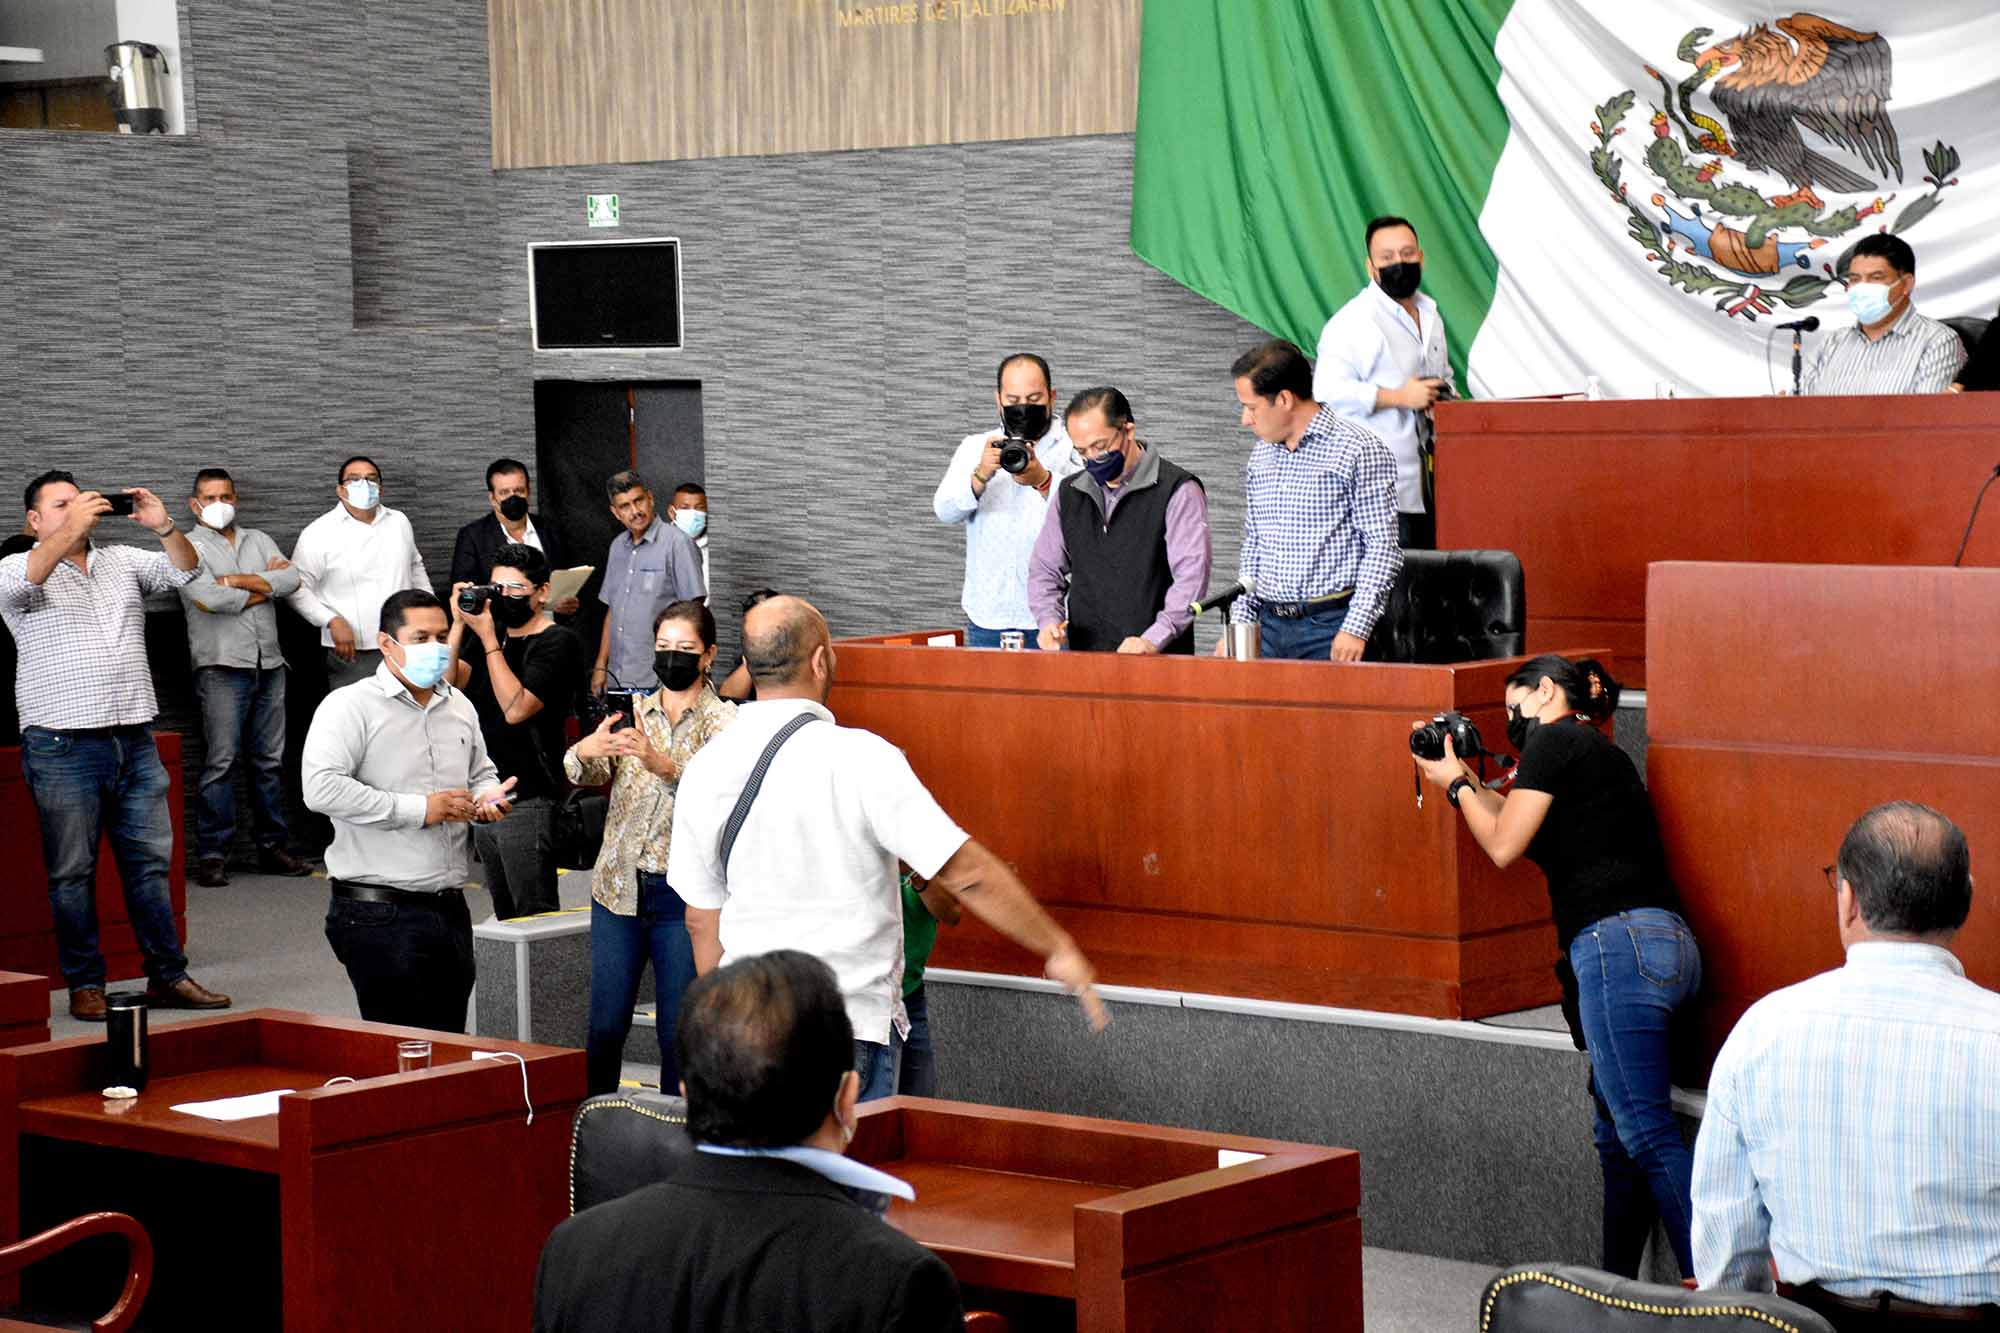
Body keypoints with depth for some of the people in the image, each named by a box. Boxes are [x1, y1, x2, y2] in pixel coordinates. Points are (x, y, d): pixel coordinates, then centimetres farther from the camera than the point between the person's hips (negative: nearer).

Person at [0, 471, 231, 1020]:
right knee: (72, 871, 1)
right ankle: (85, 985, 8)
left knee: (151, 861, 6)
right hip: (62, 747, -4)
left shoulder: (123, 562, 15)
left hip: (134, 742, 4)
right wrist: (72, 530, -31)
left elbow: (185, 571, 5)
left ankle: (167, 977, 11)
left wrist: (164, 527, -13)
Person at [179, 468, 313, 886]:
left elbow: (292, 580, 0)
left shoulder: (258, 541, 17)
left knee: (271, 760, 8)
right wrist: (265, 585, -1)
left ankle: (272, 848, 14)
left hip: (269, 664, 5)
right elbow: (210, 598, -15)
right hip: (222, 666, -5)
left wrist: (238, 581, -8)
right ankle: (212, 855, -6)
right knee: (221, 761, -9)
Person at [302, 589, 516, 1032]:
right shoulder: (350, 706, -7)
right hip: (379, 913, -7)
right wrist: (419, 810, -18)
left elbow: (482, 773, 32)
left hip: (450, 909, 7)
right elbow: (321, 788, -21)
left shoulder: (459, 707, 15)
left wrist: (485, 799, 6)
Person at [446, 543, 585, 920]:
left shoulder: (558, 643, -8)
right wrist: (459, 625, -7)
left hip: (528, 802, -7)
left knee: (535, 920, -7)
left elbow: (516, 708, -19)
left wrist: (488, 639, -16)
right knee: (506, 920, 12)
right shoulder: (490, 633, 14)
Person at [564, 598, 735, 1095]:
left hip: (684, 894, -3)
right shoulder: (630, 713, 9)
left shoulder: (723, 722, -1)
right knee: (604, 1026, 4)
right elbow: (588, 774, -5)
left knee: (679, 1032, 1)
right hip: (618, 886, 3)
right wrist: (587, 751, -29)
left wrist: (661, 763, -37)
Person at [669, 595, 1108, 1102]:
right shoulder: (861, 759, -16)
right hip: (852, 1024, -5)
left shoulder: (705, 770, 1)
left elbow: (701, 918, 10)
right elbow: (966, 873, -16)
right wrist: (1057, 948, -6)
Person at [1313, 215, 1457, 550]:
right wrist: (1399, 397, -18)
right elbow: (1328, 390, -18)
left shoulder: (1430, 315, 19)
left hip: (1427, 482, 8)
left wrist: (1446, 395, 11)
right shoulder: (1353, 321, -10)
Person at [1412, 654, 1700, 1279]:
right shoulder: (1598, 753, 26)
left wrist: (1455, 783, 15)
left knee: (1647, 1134, -14)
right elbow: (1531, 833, 30)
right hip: (1664, 944, 10)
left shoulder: (1556, 738, 0)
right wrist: (1467, 783, 31)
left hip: (1619, 942, -10)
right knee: (1617, 1133, 13)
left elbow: (1504, 847, 1)